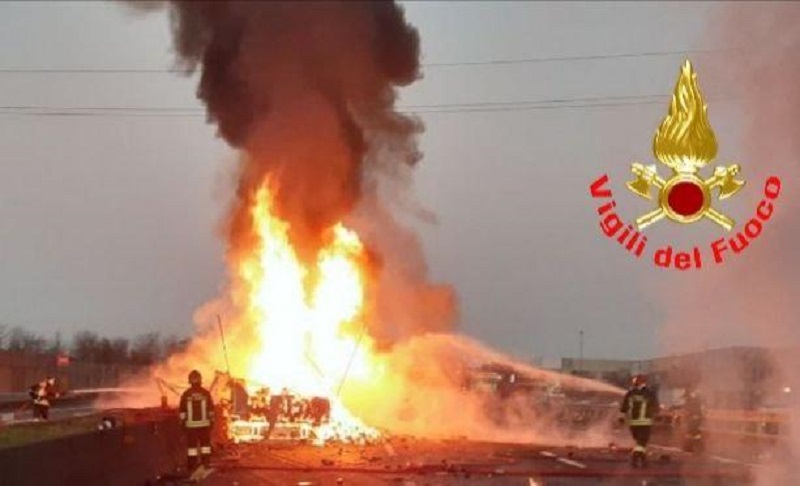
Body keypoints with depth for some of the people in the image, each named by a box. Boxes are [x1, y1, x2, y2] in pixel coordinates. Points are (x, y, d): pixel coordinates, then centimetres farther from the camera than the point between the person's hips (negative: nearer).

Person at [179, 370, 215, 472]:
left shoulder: (186, 394, -4)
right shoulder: (205, 393, -3)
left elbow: (182, 411, -1)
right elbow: (211, 409, 2)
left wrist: (183, 422, 8)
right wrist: (212, 421, 11)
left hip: (191, 424, 0)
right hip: (204, 424, 0)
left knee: (192, 445, 4)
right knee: (205, 444, 8)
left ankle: (192, 466, 4)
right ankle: (206, 465, 6)